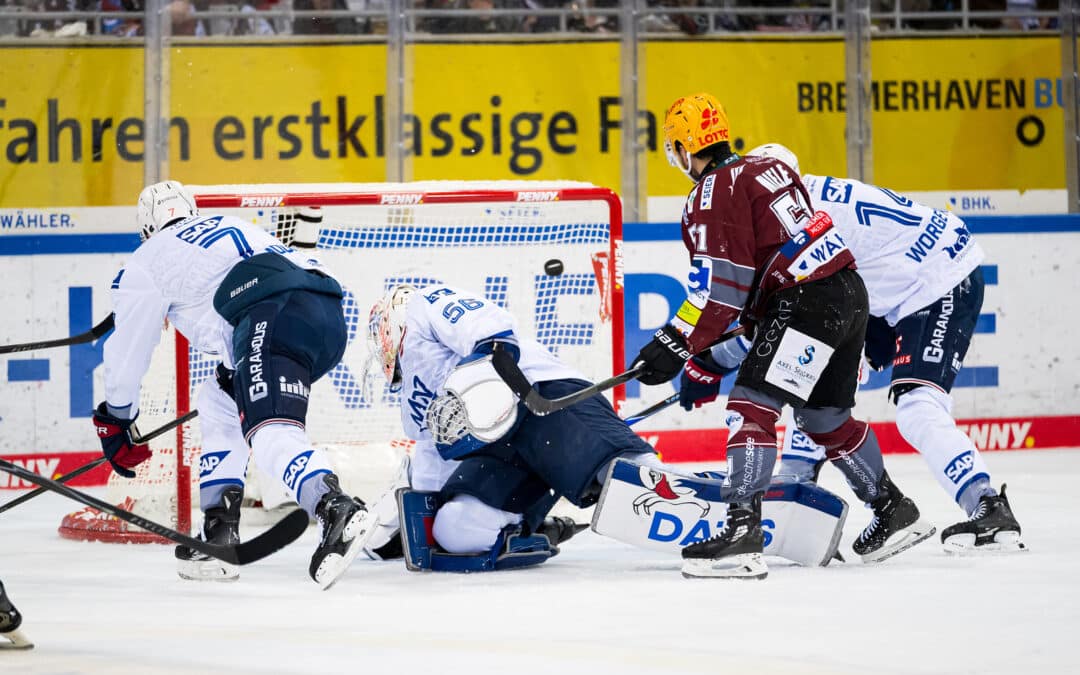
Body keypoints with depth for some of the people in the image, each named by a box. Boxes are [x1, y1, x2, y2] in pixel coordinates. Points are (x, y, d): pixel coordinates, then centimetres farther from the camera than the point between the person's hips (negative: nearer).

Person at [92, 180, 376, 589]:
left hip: (272, 318, -8)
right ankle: (219, 532, 20)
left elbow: (128, 346, 27)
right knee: (220, 399, 28)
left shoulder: (149, 259, 21)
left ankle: (339, 512, -54)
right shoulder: (233, 227, 39)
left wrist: (114, 422, 41)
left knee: (271, 431, -24)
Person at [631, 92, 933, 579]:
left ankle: (741, 534, -25)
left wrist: (676, 344, -13)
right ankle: (894, 514, 37)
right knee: (826, 418, 24)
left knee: (751, 405, -14)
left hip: (808, 303, -10)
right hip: (848, 294, 10)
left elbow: (720, 286, -16)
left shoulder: (715, 191, -8)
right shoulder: (764, 168, 20)